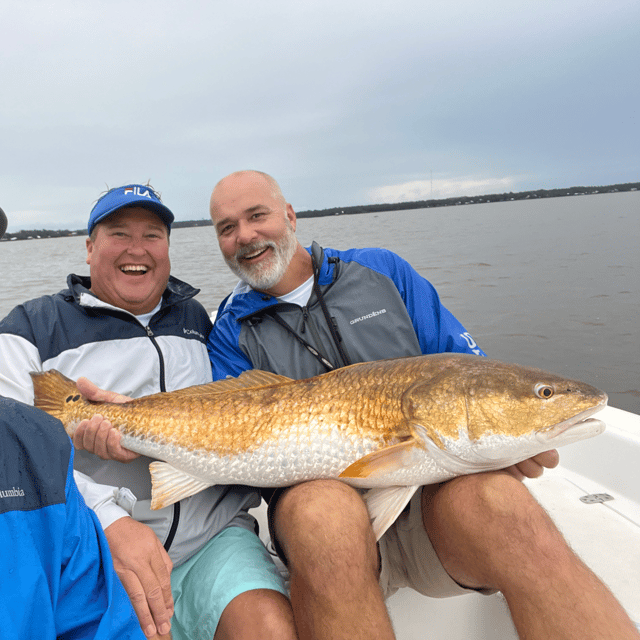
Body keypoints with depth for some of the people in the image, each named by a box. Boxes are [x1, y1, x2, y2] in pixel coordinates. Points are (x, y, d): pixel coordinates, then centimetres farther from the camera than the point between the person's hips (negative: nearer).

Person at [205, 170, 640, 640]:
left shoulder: (381, 271, 11)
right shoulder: (232, 333, 7)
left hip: (433, 492, 2)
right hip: (320, 499, -1)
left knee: (491, 494, -32)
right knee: (322, 511, -36)